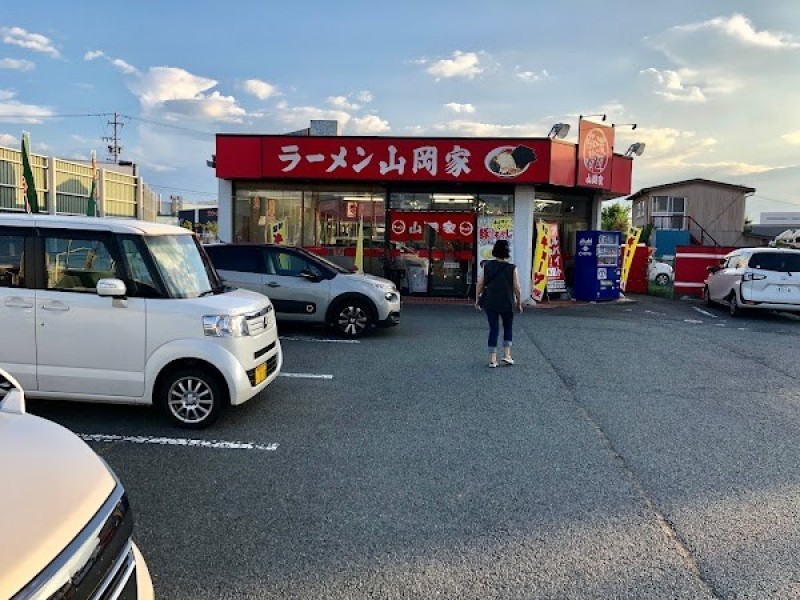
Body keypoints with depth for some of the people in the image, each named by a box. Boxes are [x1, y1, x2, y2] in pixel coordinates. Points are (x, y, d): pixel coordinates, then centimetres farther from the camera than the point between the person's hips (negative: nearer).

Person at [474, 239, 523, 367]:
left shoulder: (487, 265, 0)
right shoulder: (512, 268, -6)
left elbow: (480, 284, 1)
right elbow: (517, 288, -6)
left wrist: (477, 299, 12)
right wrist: (519, 303, 6)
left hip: (490, 303, 2)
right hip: (507, 303, -2)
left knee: (493, 330, 7)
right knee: (508, 328, 19)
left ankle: (492, 359, 5)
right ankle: (507, 355, 14)